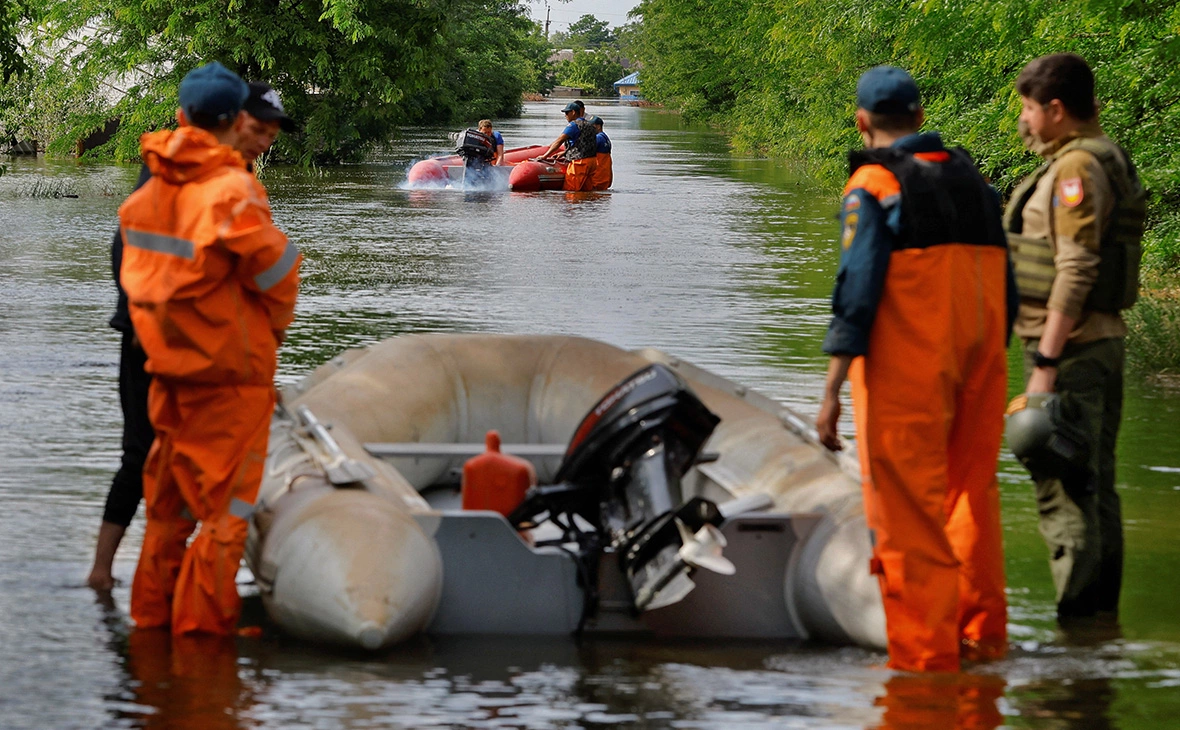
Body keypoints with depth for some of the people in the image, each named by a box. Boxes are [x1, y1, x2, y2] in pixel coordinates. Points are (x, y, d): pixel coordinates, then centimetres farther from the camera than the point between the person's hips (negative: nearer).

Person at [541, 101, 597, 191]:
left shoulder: (574, 124, -10)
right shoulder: (588, 125, 18)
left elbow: (559, 141, -13)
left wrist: (545, 156, -11)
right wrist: (563, 154, 29)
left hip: (579, 162, -9)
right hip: (591, 161, 9)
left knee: (569, 190, -7)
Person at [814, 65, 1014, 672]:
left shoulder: (874, 185, -7)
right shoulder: (972, 181, 13)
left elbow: (857, 294, -14)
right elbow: (1005, 291, 14)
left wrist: (832, 392, -14)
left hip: (904, 373, -6)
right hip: (977, 368, 6)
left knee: (906, 509, -2)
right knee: (971, 493, 17)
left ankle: (924, 653, -2)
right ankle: (983, 633, 25)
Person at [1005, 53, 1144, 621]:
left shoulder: (1077, 168, -16)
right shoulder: (1108, 160, 15)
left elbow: (1076, 272, -22)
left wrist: (1045, 362, -23)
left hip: (1071, 345, -10)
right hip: (1104, 340, 10)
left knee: (1063, 487, -8)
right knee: (1095, 483, 14)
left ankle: (1078, 622, -7)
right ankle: (1102, 616, 20)